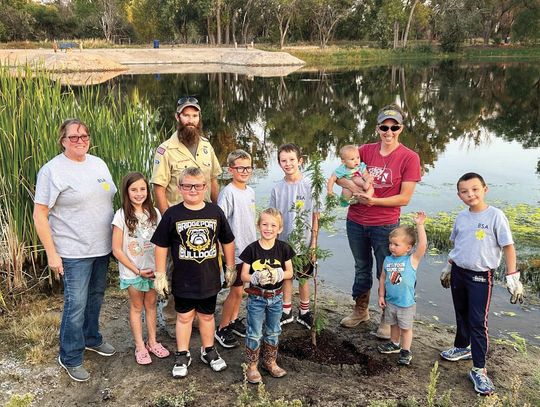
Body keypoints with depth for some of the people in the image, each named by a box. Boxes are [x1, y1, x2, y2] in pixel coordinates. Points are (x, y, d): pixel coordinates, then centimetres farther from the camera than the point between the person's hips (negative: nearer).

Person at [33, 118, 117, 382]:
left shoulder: (98, 164, 8)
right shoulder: (52, 170, -12)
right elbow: (40, 215, -12)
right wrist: (52, 254, -14)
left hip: (102, 247, 6)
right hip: (75, 251, -6)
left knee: (96, 296, 19)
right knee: (76, 304, -1)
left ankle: (92, 339, 39)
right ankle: (70, 358, 17)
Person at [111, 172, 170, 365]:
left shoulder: (154, 213, -3)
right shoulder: (121, 216, -14)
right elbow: (117, 250, -13)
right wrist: (137, 270, -13)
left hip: (153, 269, 3)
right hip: (132, 271, -3)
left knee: (151, 304, 15)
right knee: (137, 307, 11)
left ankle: (152, 342, 31)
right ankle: (140, 347, 24)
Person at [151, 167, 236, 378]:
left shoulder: (215, 212, -5)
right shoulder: (172, 214, -9)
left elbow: (227, 241, 6)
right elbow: (161, 245, -3)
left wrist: (230, 268, 11)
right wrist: (160, 275, -3)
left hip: (209, 278, 1)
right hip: (183, 280, -1)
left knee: (207, 315, 17)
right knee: (184, 316, 13)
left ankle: (208, 350, 36)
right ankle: (182, 355, 29)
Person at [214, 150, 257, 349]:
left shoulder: (251, 192, 7)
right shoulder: (228, 193, -17)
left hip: (248, 248, 7)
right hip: (234, 249, -7)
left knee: (239, 288, 17)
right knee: (236, 290, 0)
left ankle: (234, 320, 33)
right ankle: (222, 329, 14)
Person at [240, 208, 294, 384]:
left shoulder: (283, 248, -7)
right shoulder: (252, 249, -12)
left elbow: (290, 272, -1)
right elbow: (244, 276, -9)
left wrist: (280, 275, -22)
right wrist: (256, 277, -29)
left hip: (276, 297, 2)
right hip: (256, 298, -2)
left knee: (273, 332, 18)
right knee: (255, 334, 6)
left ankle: (270, 361, 36)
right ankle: (252, 366, 22)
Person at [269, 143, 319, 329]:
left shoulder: (309, 185, -9)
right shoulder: (277, 189, -1)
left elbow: (315, 216, -6)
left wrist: (313, 243, -8)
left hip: (304, 242, -2)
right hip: (284, 242, 2)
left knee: (303, 278, 11)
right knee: (286, 277, 15)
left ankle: (304, 312, 29)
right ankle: (287, 311, 31)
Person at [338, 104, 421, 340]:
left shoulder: (409, 158, -10)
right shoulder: (366, 150, 1)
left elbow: (404, 198, -12)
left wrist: (373, 200, -20)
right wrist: (352, 186, -17)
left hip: (385, 226, -4)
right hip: (356, 222, 4)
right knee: (361, 269, 21)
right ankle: (360, 311, 40)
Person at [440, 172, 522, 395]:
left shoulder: (495, 215, -13)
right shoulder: (461, 217, 3)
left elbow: (508, 246, -10)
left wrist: (512, 275, -13)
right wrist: (449, 267, 20)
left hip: (480, 276, -5)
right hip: (458, 272, 5)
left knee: (478, 322, -5)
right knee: (461, 315, 20)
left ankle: (479, 369, 4)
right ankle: (462, 347, 42)